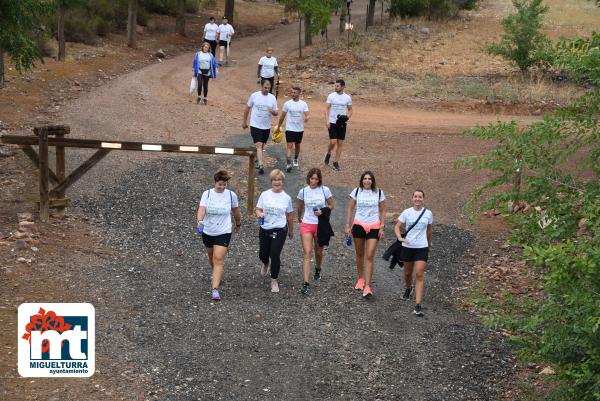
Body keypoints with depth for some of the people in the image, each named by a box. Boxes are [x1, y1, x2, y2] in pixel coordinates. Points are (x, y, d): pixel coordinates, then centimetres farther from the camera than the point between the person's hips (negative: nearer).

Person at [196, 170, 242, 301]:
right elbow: (202, 209, -20)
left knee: (218, 260, -13)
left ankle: (215, 289, -18)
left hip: (223, 232, -2)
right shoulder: (207, 194, -8)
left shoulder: (231, 195, -6)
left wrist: (238, 225, 22)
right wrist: (200, 220, -40)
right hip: (208, 232, 3)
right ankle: (217, 277, 49)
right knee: (211, 257, 21)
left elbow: (236, 211, 10)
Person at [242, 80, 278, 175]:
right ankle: (261, 165, -23)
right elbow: (247, 108, 5)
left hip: (266, 126, 4)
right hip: (255, 125, -4)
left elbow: (276, 112, 4)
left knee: (262, 146, 16)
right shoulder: (254, 96, -5)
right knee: (259, 145, -15)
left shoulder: (272, 98, 1)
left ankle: (257, 160, 38)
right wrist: (244, 122, 7)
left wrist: (273, 111, -20)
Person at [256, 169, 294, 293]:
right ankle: (266, 264, 50)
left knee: (275, 255, -10)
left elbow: (290, 215, 10)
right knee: (263, 254, 11)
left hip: (279, 230, -2)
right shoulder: (265, 195, 1)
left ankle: (274, 281, 5)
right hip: (265, 229, 2)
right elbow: (258, 209, 3)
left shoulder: (286, 198, 0)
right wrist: (259, 214, -21)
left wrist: (291, 231, 16)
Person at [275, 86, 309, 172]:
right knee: (289, 145, -14)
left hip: (300, 129, 2)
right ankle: (288, 164, -20)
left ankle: (295, 159, 41)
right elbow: (282, 116, 6)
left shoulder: (303, 104, 0)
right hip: (290, 128, -2)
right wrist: (278, 127, 11)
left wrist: (306, 118, -31)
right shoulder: (287, 104, -2)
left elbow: (307, 115, -6)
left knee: (297, 145, 18)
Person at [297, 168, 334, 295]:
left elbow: (331, 206, 4)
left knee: (318, 252, 16)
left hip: (321, 225, 0)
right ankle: (306, 283, -17)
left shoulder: (325, 190, -5)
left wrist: (322, 211, -14)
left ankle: (318, 269, 50)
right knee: (307, 253, -11)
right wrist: (299, 218, 27)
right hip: (306, 225, 0)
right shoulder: (303, 191, -1)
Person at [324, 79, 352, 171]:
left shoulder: (347, 97, 2)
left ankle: (336, 162, 11)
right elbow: (327, 109, 0)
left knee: (340, 143, 2)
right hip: (332, 122, -2)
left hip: (342, 123, 2)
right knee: (333, 142, -11)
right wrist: (327, 121, -10)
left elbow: (350, 110, 12)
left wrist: (347, 117, -9)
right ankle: (328, 154, 20)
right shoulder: (331, 96, -2)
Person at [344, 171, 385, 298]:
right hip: (359, 225, 1)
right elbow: (350, 209, 6)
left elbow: (382, 211, 8)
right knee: (359, 255, 13)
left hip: (373, 227, -1)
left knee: (369, 256, -9)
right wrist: (348, 226, 1)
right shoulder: (356, 191, 0)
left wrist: (382, 227, 2)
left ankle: (367, 286, -11)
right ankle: (360, 279, 33)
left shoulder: (379, 193, 1)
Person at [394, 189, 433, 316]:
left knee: (419, 275, -11)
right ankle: (408, 289, 52)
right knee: (408, 273, 17)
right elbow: (397, 227, -1)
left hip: (422, 248, -1)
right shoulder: (406, 213, -4)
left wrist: (429, 244, 25)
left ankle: (418, 305, -14)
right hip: (407, 247, 1)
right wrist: (400, 238, -20)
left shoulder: (428, 214, -1)